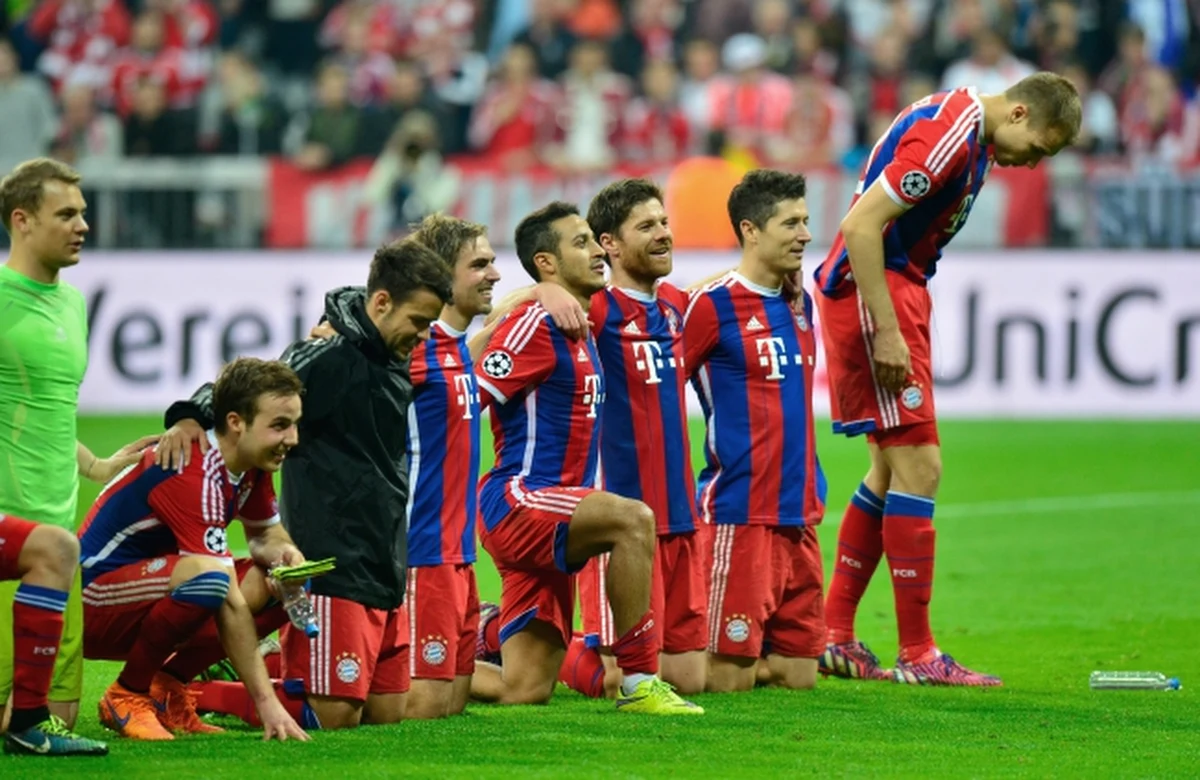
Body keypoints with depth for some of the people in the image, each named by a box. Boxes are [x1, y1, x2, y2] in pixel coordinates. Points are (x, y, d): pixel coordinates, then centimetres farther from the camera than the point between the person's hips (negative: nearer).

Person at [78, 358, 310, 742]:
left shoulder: (252, 465, -1)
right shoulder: (192, 475, -28)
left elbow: (265, 536, 18)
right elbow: (229, 604, -31)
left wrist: (282, 552, -9)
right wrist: (267, 704, -32)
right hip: (92, 605, -9)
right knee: (209, 578, -36)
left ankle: (167, 684, 4)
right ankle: (127, 694, -15)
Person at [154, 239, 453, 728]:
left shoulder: (397, 368, 15)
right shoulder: (326, 358, -10)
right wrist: (191, 417, -34)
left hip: (385, 573, 9)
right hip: (333, 570, -9)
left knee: (387, 713, 7)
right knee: (334, 716, -13)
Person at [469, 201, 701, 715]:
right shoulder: (536, 324, -11)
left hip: (548, 518, 9)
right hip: (516, 501, -9)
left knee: (524, 692, 2)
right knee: (633, 518, -33)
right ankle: (639, 683, -28)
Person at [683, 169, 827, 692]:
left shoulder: (800, 303, 12)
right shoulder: (713, 306, -9)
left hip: (798, 513, 7)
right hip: (739, 514, -7)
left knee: (798, 673, 6)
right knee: (728, 677, -9)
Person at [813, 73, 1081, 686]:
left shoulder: (971, 136, 11)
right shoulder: (947, 135, -20)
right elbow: (862, 225, -24)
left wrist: (902, 324, 17)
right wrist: (887, 333, -24)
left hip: (897, 288, 11)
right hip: (870, 292, -11)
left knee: (892, 468, 13)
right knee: (918, 465, -10)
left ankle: (835, 639, 15)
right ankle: (917, 656, -8)